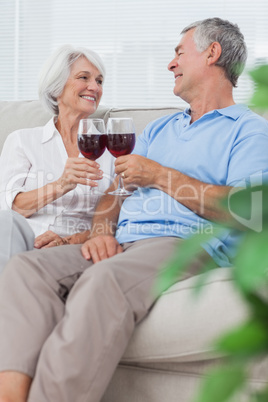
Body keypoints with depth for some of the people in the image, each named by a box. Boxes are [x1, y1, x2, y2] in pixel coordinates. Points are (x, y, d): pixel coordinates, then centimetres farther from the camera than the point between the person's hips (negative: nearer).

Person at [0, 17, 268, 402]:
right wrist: (102, 231, -1)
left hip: (187, 243, -6)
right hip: (121, 245, 7)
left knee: (104, 280, -39)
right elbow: (115, 189, 24)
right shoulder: (159, 128, 32)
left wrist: (159, 176, -5)